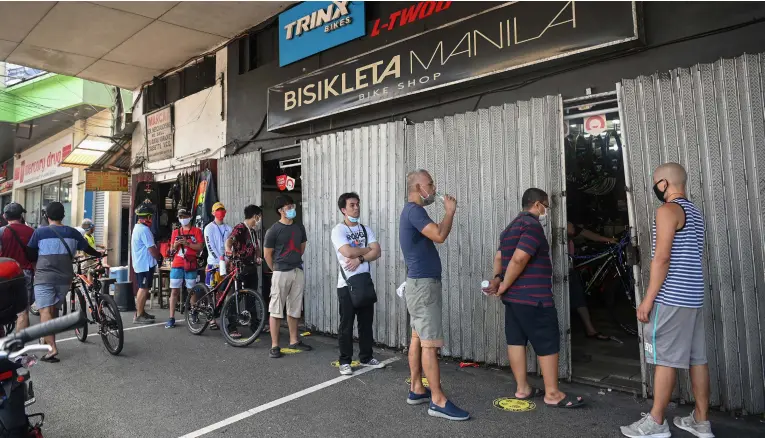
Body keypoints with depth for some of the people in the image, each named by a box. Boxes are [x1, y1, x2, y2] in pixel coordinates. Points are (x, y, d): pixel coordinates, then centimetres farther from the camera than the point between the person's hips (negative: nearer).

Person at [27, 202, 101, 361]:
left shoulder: (40, 232, -3)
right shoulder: (72, 232, 6)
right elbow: (88, 249, 17)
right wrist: (99, 254, 37)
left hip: (44, 277, -4)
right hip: (64, 278, 4)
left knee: (45, 311, -8)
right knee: (54, 308, 20)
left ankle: (52, 348, -19)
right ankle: (49, 338, 32)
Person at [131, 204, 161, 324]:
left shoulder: (137, 228, 16)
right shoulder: (144, 229, -19)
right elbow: (151, 248, -20)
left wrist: (156, 256, 16)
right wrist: (159, 258, -5)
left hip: (140, 263, 11)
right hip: (146, 264, -11)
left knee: (143, 288, 17)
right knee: (144, 289, -7)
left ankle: (141, 312, 25)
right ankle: (138, 316, -3)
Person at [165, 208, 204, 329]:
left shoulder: (196, 231, 6)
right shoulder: (175, 232, 16)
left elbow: (200, 247, -3)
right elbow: (172, 250, 16)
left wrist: (187, 243, -15)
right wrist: (174, 246, -6)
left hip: (190, 264, -3)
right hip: (177, 265, 3)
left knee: (192, 291, 2)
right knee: (174, 291, 0)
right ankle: (171, 318, 1)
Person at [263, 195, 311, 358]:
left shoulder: (299, 227, 8)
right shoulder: (274, 230, -9)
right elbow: (267, 255, -3)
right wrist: (277, 269, 6)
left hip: (298, 271, 5)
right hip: (281, 273, -5)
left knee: (294, 309, 13)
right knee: (276, 310, -1)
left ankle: (294, 341, 25)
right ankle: (274, 346, 6)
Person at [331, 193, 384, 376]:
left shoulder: (366, 229, 9)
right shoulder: (338, 230, -7)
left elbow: (377, 252, -1)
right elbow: (348, 252, -22)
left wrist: (359, 259, -17)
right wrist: (367, 249, -6)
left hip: (366, 282, 5)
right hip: (347, 284, -5)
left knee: (367, 322, 12)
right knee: (346, 324, 2)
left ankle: (366, 357, 25)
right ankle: (345, 361, 12)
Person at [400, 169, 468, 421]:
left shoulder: (412, 211, 18)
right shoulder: (414, 210, -15)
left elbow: (433, 235, 20)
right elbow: (439, 236, -25)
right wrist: (450, 211, -13)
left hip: (419, 282, 11)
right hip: (424, 284, -11)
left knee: (418, 338, 13)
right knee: (430, 342, -9)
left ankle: (417, 389, 22)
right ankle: (438, 401, -4)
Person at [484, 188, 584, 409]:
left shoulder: (511, 227, 18)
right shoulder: (532, 225, -15)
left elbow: (499, 257, 17)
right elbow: (519, 259, -25)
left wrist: (497, 278, 5)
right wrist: (504, 286, -16)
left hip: (513, 296, 10)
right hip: (534, 297, -10)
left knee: (516, 339, 10)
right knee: (548, 343, 0)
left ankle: (522, 388, 18)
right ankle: (552, 394, 7)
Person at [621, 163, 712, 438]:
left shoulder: (668, 209, -11)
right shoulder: (695, 213, 18)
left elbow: (662, 257, -19)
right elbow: (690, 259, 20)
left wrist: (648, 299, -16)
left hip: (670, 298, -9)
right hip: (693, 297, 9)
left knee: (665, 359, -3)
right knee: (697, 359, 11)